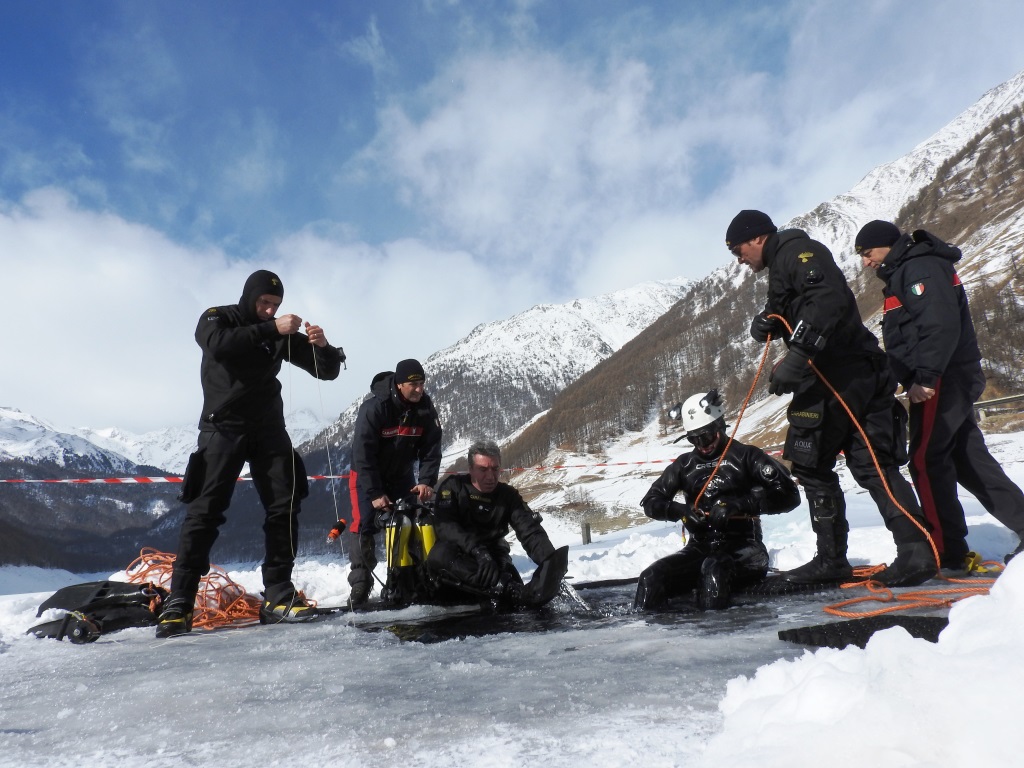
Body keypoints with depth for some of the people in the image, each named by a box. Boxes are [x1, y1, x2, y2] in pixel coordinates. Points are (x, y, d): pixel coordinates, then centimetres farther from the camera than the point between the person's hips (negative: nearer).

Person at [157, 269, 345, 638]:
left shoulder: (282, 334, 9)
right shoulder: (216, 318, 4)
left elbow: (328, 370, 5)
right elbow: (219, 344, -22)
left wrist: (323, 346, -16)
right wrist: (270, 329, -26)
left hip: (269, 430, 3)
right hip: (223, 427, -3)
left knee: (284, 507, -6)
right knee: (205, 509, -11)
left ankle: (277, 596, -1)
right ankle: (179, 603, -8)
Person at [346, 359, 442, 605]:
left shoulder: (425, 409, -13)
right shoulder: (373, 408, -28)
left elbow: (431, 448, -7)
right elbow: (363, 454, -27)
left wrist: (426, 482, -21)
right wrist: (375, 494, -28)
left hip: (402, 476, 4)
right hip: (367, 476, -4)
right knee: (365, 524, -11)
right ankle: (360, 584, -4)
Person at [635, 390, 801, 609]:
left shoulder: (745, 455, 2)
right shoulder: (684, 464, 14)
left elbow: (789, 494, -7)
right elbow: (651, 502, 14)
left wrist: (739, 504, -20)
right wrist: (681, 511, -8)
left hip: (742, 544, -3)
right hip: (700, 548, 3)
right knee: (652, 578, -20)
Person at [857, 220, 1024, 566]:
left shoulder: (920, 268, -11)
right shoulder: (904, 272, 21)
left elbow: (941, 324, -23)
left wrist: (925, 376, -26)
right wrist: (919, 378, 17)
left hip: (942, 381, -10)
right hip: (950, 380, 10)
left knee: (927, 461, -7)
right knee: (969, 460, 11)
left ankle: (946, 550, -2)